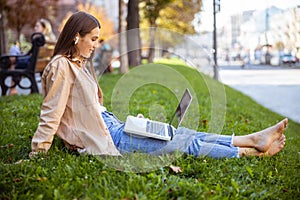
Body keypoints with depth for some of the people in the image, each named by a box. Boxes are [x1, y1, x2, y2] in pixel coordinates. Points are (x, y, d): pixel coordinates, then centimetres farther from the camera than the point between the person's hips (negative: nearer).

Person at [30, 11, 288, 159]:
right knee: (183, 141, -8)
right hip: (105, 138, -9)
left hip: (112, 126, 9)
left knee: (182, 134, 1)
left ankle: (253, 140, 1)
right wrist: (36, 155, -15)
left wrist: (129, 121, 18)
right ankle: (251, 152, -1)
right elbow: (50, 115, -16)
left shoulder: (80, 64, 16)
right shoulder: (62, 67, -13)